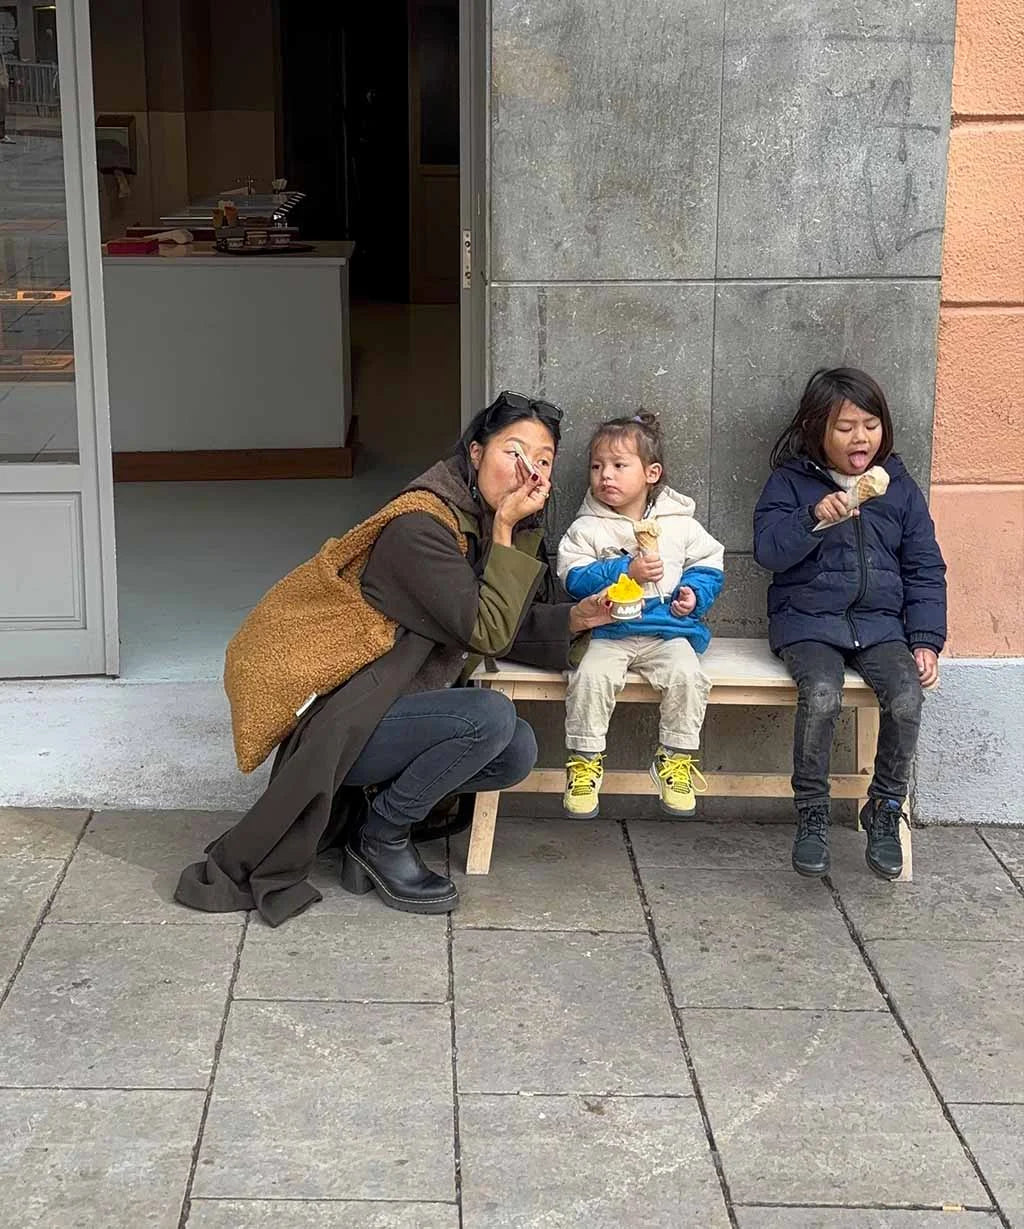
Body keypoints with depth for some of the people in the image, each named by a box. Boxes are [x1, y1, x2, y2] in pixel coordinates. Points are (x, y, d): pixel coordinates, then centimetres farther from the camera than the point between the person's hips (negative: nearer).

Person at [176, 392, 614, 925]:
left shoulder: (515, 529, 6)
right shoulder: (420, 527, -21)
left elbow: (513, 625, 13)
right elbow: (487, 632, -24)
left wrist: (576, 617, -4)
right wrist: (504, 531, -22)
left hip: (404, 704, 9)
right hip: (341, 721, -9)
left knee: (516, 753, -8)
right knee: (492, 717, -26)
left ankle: (373, 799, 6)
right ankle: (381, 837, -6)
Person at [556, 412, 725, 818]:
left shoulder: (681, 524, 8)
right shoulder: (586, 529, 2)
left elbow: (708, 566, 14)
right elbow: (575, 577, -7)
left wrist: (694, 593, -6)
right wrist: (626, 571, -17)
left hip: (668, 630, 1)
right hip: (607, 632, -1)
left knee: (686, 674, -26)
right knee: (591, 675, -28)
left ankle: (676, 758, -7)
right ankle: (584, 759, -11)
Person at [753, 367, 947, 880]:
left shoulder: (899, 487, 11)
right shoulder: (791, 482, 4)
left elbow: (925, 570, 12)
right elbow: (767, 549, -8)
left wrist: (926, 640, 2)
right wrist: (815, 519, -24)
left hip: (880, 623, 2)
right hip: (809, 621, -2)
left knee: (907, 697, -25)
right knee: (821, 694, -31)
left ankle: (885, 810, -4)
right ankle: (812, 814, -12)